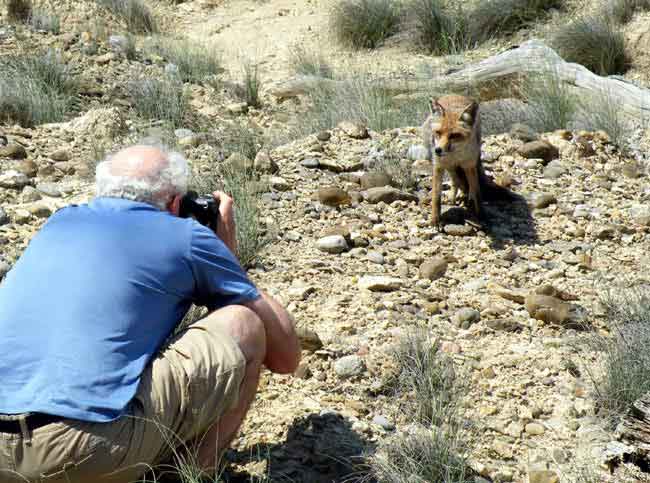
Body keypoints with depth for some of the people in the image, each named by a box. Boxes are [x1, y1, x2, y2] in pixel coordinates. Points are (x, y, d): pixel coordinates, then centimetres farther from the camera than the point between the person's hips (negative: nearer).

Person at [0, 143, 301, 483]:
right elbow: (286, 356, 18)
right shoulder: (188, 237, 10)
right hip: (88, 453, -6)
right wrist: (228, 254, 29)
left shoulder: (61, 221, 23)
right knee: (245, 327, 10)